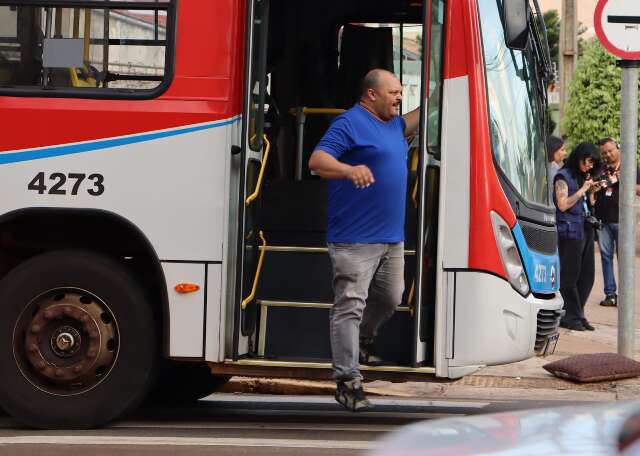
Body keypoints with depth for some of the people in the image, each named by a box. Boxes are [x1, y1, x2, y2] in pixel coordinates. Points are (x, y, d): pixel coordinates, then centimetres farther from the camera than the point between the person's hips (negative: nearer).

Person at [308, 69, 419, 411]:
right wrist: (350, 170, -37)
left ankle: (362, 340, 44)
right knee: (350, 306, -9)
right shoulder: (350, 123, -11)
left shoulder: (392, 125, 17)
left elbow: (410, 123, 42)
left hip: (391, 238, 9)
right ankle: (348, 381, -10)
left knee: (390, 299, 18)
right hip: (355, 239, -9)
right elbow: (317, 161, -20)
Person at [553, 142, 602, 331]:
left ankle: (577, 314, 12)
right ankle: (571, 317, -2)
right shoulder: (563, 177, -5)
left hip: (586, 230, 8)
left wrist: (592, 192, 7)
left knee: (587, 275, 6)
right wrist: (582, 190, -12)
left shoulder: (584, 177, 19)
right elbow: (563, 205, -13)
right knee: (570, 275, -6)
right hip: (570, 230, -8)